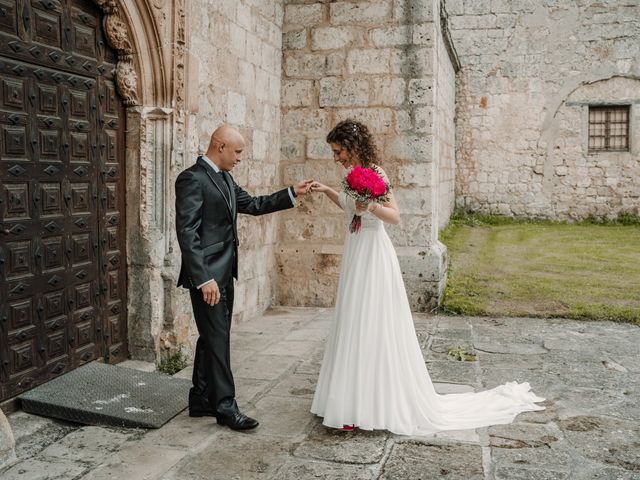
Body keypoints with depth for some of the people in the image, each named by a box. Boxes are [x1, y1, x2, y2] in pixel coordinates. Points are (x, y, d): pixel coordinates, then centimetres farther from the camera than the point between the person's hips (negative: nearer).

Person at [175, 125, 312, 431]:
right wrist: (204, 279, -24)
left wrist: (292, 193, 13)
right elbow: (186, 233, -20)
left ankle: (201, 400, 25)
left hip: (224, 273, 9)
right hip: (207, 275, -9)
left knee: (213, 337, 14)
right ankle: (225, 405, 8)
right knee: (217, 338, -2)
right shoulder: (192, 179, -15)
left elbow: (252, 205, 21)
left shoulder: (224, 178, 14)